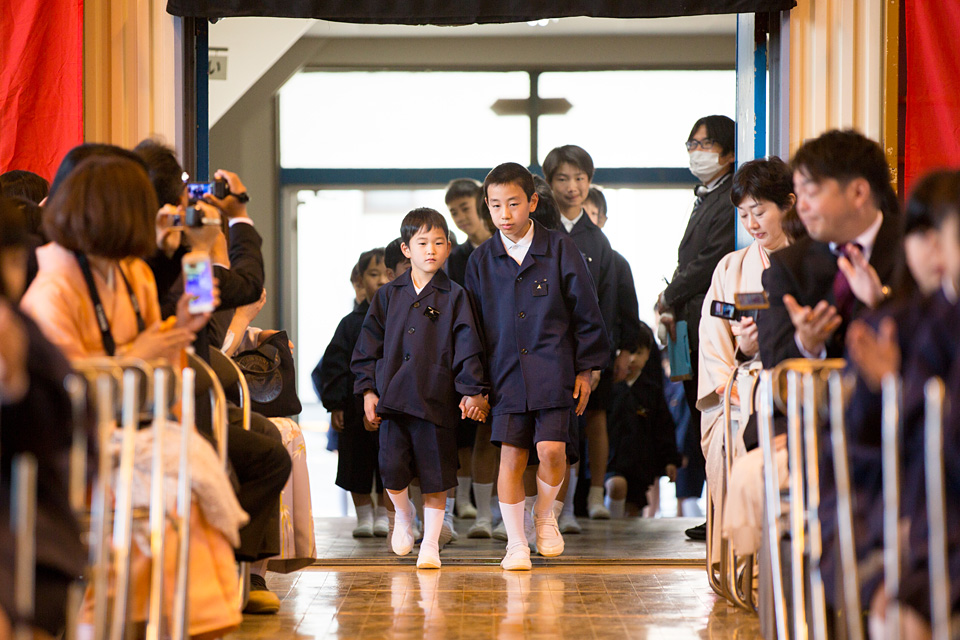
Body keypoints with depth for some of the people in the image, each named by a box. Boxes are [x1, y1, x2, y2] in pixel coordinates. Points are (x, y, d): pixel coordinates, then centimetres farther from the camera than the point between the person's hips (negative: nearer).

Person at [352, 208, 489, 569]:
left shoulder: (454, 297, 3)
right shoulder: (388, 297, 9)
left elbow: (467, 347, 0)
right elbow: (369, 346, 11)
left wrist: (472, 391, -6)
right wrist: (368, 390, 4)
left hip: (437, 400, -1)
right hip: (393, 397, 1)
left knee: (435, 475, 1)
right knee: (392, 469, -5)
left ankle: (430, 544, 12)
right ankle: (403, 517, 25)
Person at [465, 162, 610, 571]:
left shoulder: (560, 250, 0)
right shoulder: (481, 261, 6)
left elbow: (586, 313, 4)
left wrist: (586, 369, 2)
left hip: (553, 370, -2)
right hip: (506, 375, 2)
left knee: (551, 448, -12)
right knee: (511, 456, -1)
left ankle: (545, 515, 16)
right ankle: (516, 544, 9)